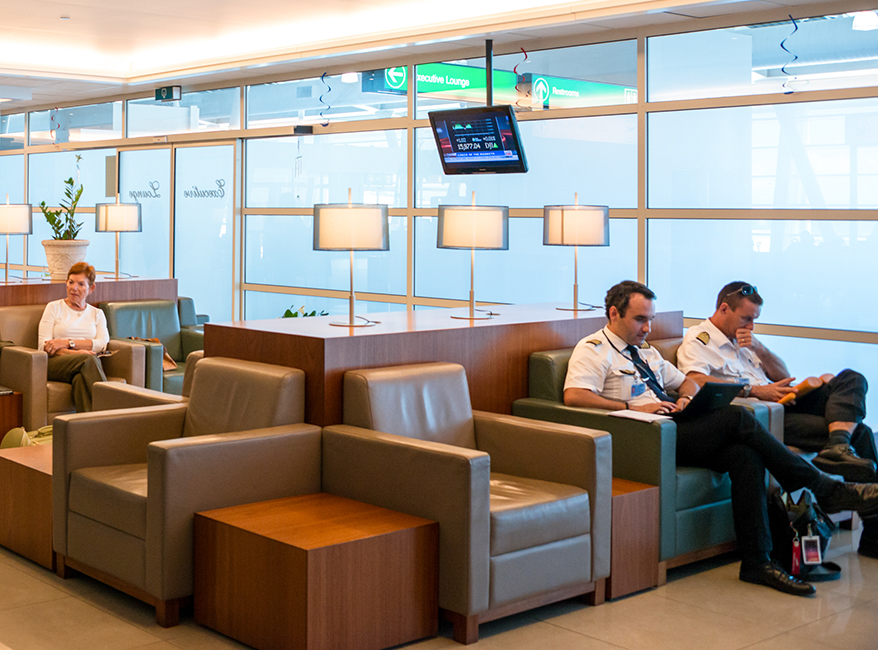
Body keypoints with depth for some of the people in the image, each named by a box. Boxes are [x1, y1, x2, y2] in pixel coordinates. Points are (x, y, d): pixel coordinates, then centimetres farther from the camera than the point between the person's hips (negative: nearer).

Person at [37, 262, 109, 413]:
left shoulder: (97, 314, 24)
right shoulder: (54, 308, 18)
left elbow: (102, 344, 4)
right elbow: (43, 345, 4)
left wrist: (67, 342, -9)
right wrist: (74, 353, -13)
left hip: (88, 364, 2)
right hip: (56, 363, -2)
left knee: (80, 379, -38)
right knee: (88, 359, -37)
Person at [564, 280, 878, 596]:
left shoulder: (646, 352, 27)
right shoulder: (593, 349, 1)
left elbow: (687, 381, 33)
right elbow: (573, 395, -17)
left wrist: (688, 397, 7)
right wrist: (633, 407, -19)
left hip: (674, 430, 8)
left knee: (745, 454, -20)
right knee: (737, 418, -21)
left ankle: (757, 561, -19)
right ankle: (827, 491, -13)